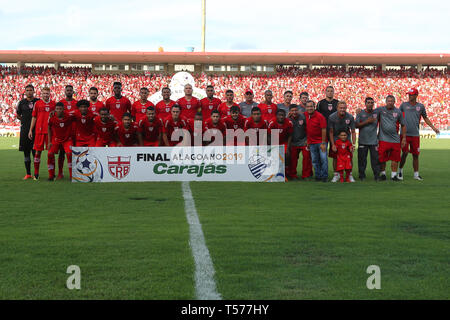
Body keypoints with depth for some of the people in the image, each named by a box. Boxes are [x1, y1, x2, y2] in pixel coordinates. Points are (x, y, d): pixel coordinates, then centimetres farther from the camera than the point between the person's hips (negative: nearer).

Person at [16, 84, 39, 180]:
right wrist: (24, 121, 8)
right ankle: (28, 173, 10)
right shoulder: (22, 102, 8)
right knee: (26, 151, 4)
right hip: (25, 129, 2)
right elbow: (17, 114, 18)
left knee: (35, 151, -2)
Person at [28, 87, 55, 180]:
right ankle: (36, 174, 6)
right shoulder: (37, 103, 6)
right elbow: (34, 117, 8)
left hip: (50, 130, 1)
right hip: (39, 130, -1)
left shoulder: (53, 104, 9)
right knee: (38, 151, 0)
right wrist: (31, 130, 3)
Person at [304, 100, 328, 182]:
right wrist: (307, 141, 7)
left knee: (323, 159, -5)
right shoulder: (305, 115, 2)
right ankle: (318, 176, 14)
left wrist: (323, 143, -13)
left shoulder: (320, 116, -12)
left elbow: (324, 130, -11)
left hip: (321, 142, -4)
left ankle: (324, 176, 3)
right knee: (314, 160, 6)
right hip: (311, 142, 4)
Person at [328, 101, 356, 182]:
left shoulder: (350, 117, -15)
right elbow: (331, 132, -9)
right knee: (335, 158, 1)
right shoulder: (332, 117, -17)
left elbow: (353, 132, -9)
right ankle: (336, 175, 15)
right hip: (335, 140, 0)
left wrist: (353, 144, -18)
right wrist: (333, 145, -14)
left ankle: (350, 175, 12)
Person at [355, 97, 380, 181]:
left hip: (374, 141, 0)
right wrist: (367, 121, -11)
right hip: (362, 141, 0)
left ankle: (377, 176, 5)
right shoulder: (360, 113, 5)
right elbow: (356, 125, -3)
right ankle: (362, 176, 12)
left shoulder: (377, 113, 7)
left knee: (375, 159, -2)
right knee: (362, 159, 2)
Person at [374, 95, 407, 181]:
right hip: (383, 139, -1)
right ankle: (382, 174, 16)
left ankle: (394, 175, 13)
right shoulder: (380, 110, 2)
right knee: (382, 158, 0)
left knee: (395, 158, 2)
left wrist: (404, 138, 8)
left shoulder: (398, 112, 7)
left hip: (395, 139, 2)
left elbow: (403, 125, 12)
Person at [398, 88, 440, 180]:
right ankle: (400, 170, 14)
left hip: (415, 134, 2)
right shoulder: (404, 105, 5)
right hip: (405, 134, -2)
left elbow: (425, 118, 19)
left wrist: (433, 127, 13)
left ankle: (416, 174, 14)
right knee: (405, 153, -6)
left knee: (415, 155, 5)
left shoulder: (420, 106, 8)